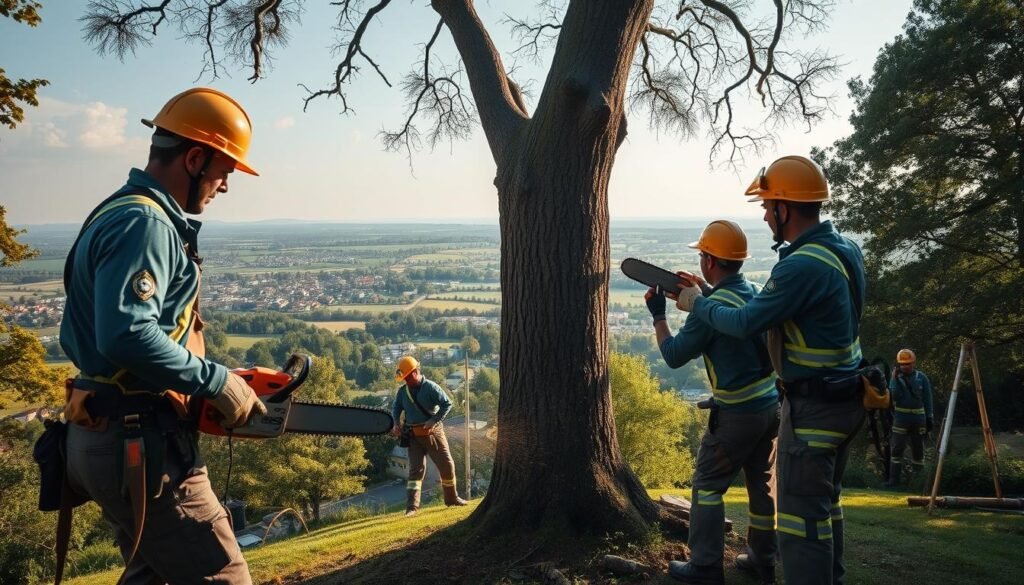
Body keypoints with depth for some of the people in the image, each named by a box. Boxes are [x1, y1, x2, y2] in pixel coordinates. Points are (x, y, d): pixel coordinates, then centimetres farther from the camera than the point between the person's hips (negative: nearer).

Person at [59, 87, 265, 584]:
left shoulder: (118, 214, 16)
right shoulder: (144, 223, -17)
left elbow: (79, 336, 20)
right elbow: (128, 334, -31)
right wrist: (215, 381, -21)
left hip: (106, 437, 11)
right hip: (140, 444, -11)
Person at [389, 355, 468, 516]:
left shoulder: (431, 388, -11)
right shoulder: (403, 391, 2)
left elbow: (447, 403, -12)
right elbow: (396, 408, 16)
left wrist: (434, 420, -18)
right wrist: (396, 424, -1)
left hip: (433, 432, -2)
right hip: (413, 435, 2)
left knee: (447, 464, 3)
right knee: (416, 468, -5)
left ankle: (451, 498, 22)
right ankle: (412, 505, -10)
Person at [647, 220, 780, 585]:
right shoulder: (753, 293, 4)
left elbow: (674, 355, -11)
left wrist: (657, 314, 0)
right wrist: (705, 293, 19)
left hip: (737, 413, -8)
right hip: (771, 405, 8)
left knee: (708, 485, 4)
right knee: (762, 483, 16)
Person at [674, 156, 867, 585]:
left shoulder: (803, 265, -24)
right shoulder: (846, 249, 5)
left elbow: (745, 324, -17)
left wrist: (696, 303, -1)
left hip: (812, 407, -10)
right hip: (844, 400, 10)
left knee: (800, 516, -1)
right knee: (825, 506, 21)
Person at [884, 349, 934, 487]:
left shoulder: (921, 378, 1)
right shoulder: (896, 377, 2)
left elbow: (927, 399, 5)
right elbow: (894, 396, -10)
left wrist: (929, 418, 3)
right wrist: (897, 379, -19)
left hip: (918, 417, 1)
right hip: (901, 417, -1)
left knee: (918, 449, 8)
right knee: (897, 448, -6)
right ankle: (894, 478, -5)